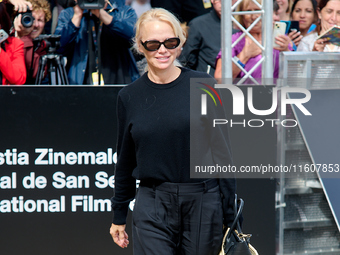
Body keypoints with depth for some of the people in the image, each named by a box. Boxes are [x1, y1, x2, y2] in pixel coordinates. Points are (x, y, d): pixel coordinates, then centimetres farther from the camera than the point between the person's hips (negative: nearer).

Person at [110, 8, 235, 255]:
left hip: (204, 205, -1)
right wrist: (119, 216, 18)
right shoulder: (129, 97, 5)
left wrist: (230, 214, -2)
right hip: (152, 207, 1)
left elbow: (223, 150, 1)